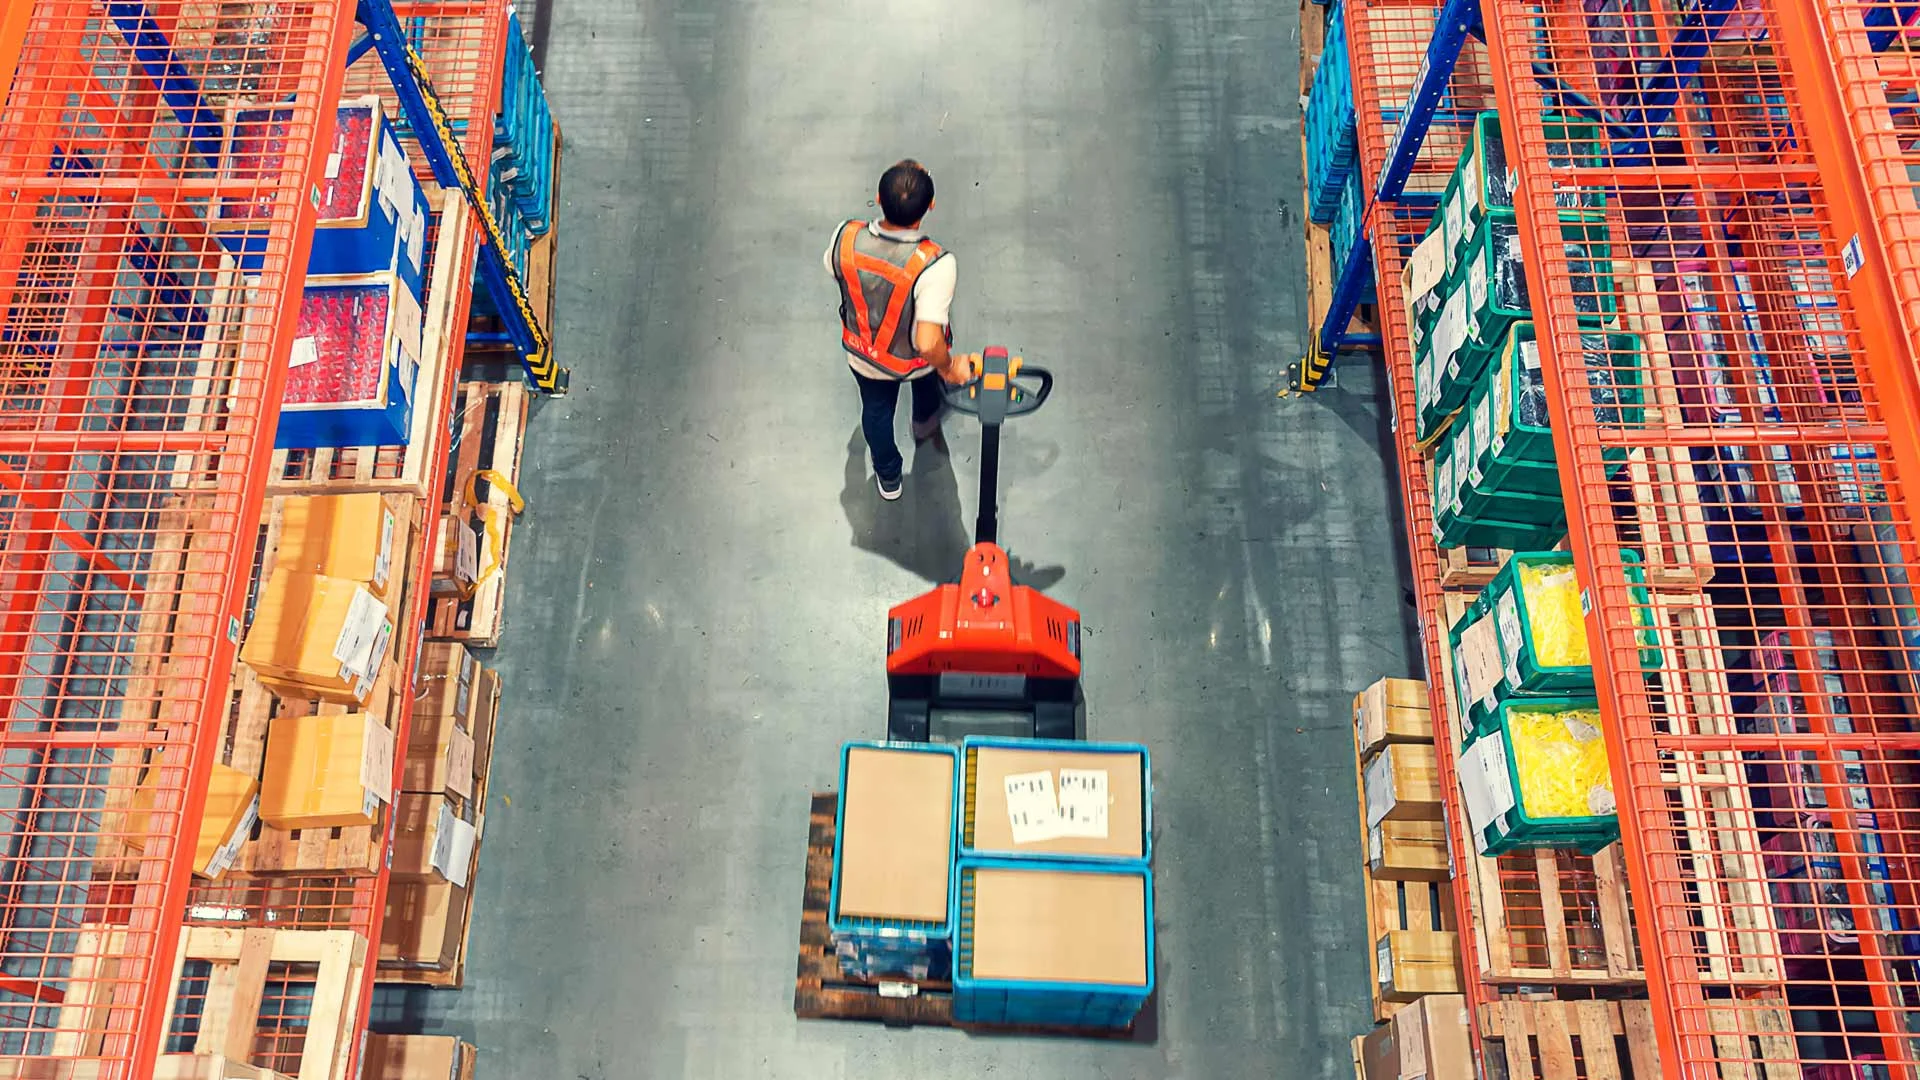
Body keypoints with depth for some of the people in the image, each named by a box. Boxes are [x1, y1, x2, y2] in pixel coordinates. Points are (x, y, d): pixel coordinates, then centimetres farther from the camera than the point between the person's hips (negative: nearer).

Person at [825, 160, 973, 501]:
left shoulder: (846, 238, -31)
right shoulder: (935, 265, -43)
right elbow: (928, 343, -43)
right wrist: (949, 368, -21)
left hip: (865, 355, 2)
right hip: (917, 358, -1)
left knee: (876, 410, 32)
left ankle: (888, 477, 58)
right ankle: (925, 425, 70)